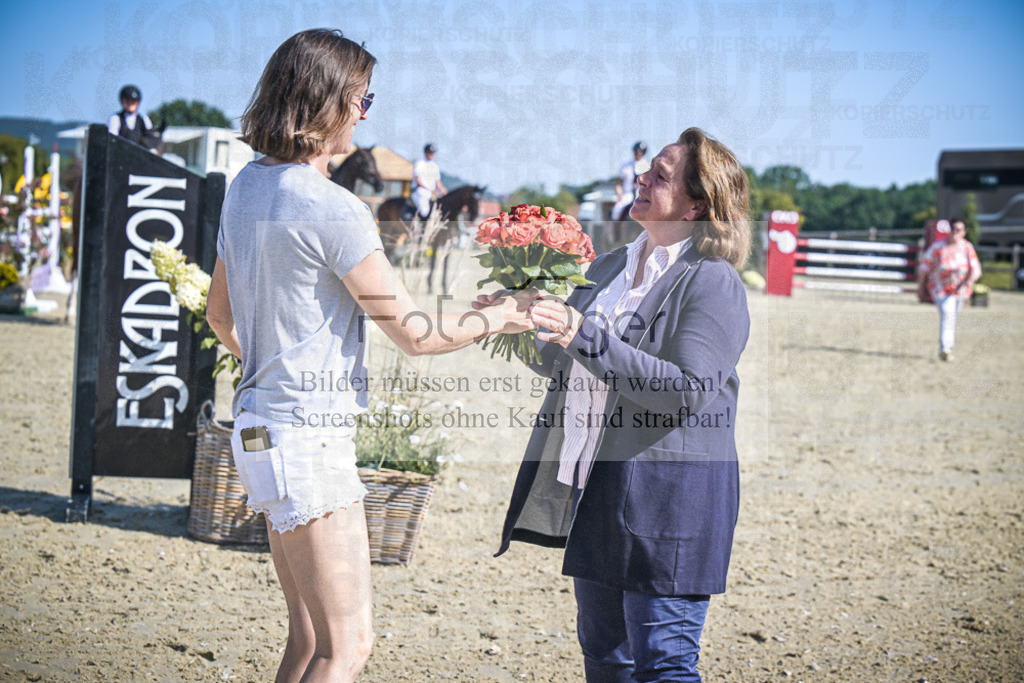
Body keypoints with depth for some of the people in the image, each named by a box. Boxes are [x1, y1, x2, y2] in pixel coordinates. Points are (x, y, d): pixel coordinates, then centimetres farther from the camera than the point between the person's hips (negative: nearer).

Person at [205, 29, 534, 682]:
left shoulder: (247, 187, 10)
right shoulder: (332, 208, -18)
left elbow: (220, 314, 22)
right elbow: (413, 332, -13)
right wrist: (499, 316, 1)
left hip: (262, 424, 10)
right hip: (310, 434, -10)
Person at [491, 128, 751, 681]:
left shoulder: (713, 283, -11)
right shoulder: (608, 268, 14)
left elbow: (688, 389, -23)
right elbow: (561, 365, 23)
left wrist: (587, 337, -25)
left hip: (670, 492, -8)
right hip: (597, 489, 8)